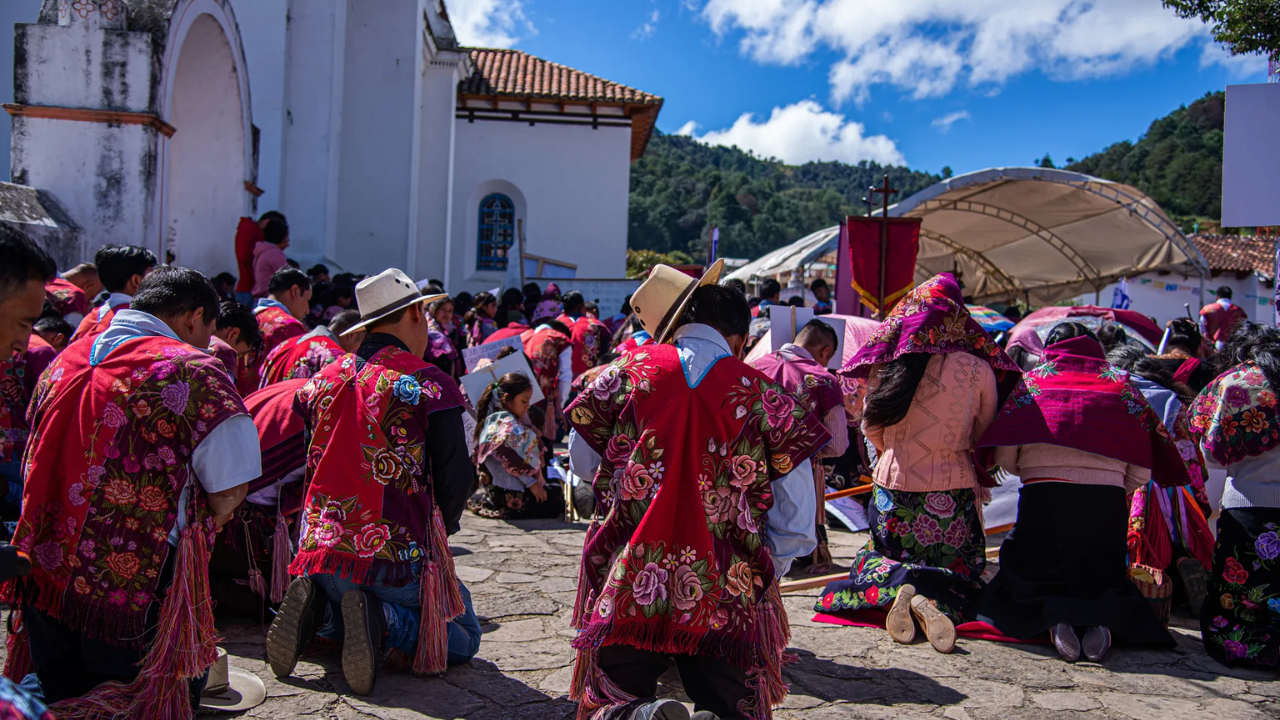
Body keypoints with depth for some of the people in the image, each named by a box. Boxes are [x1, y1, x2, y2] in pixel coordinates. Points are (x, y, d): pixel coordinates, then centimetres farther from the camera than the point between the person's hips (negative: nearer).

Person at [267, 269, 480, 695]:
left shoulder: (322, 381, 6)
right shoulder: (430, 384, -10)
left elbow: (302, 466, 15)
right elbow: (456, 479, -9)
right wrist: (437, 531, 10)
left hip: (319, 550, 6)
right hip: (396, 558, -5)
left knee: (348, 628, 34)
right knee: (464, 637, 15)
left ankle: (313, 602, 1)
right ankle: (383, 619, -12)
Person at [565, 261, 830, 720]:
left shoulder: (626, 373, 1)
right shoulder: (767, 398, -1)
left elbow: (580, 463, 16)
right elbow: (796, 527, 2)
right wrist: (760, 576, 19)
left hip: (627, 591, 1)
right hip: (726, 601, 0)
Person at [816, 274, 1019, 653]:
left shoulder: (884, 366, -5)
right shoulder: (978, 369, -10)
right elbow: (986, 435, 2)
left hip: (894, 485, 2)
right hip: (955, 490, -1)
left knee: (874, 560, 23)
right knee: (961, 571, 18)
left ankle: (898, 586, -12)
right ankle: (934, 600, -17)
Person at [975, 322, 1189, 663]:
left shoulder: (1034, 379, 11)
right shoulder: (1120, 382, 14)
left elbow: (1004, 455, 1)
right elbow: (1141, 470, 8)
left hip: (1043, 501, -1)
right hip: (1107, 504, 1)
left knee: (1026, 583, 15)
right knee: (1104, 578, 20)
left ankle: (1051, 616, -17)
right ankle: (1102, 618, -13)